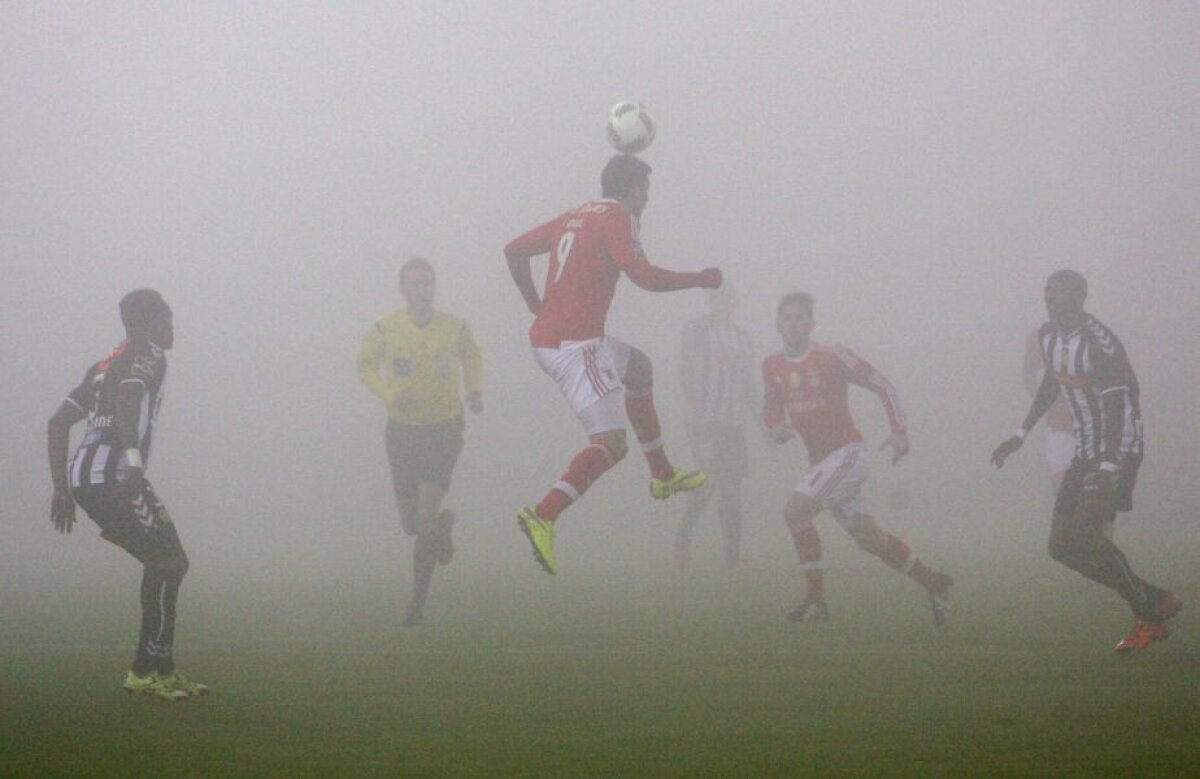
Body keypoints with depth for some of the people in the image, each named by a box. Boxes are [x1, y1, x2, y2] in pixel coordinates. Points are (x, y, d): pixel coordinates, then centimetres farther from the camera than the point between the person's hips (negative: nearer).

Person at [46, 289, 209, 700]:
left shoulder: (105, 365, 26)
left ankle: (162, 670, 16)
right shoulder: (148, 355, 0)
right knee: (169, 563, -6)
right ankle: (147, 671, -9)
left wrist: (61, 489, 26)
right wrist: (134, 462, -33)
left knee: (164, 563, 15)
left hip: (82, 480, 9)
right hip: (112, 477, -9)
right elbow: (126, 400, -21)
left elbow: (58, 423, 25)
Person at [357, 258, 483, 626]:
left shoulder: (454, 327, -6)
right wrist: (390, 394, -16)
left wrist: (475, 390, -3)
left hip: (445, 428, -2)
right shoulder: (384, 328, -8)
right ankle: (443, 524, 45)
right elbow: (366, 366, 3)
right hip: (403, 428, 2)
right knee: (411, 523, 7)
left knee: (426, 517, -14)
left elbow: (471, 357, 15)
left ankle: (418, 600, -5)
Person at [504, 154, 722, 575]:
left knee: (639, 367, 32)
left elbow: (515, 250, 19)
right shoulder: (616, 218, -7)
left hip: (546, 336, 10)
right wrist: (700, 280, -3)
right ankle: (543, 516, -28)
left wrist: (535, 304, 25)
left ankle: (662, 473, 39)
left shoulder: (574, 217, 16)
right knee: (610, 442, -12)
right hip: (574, 344, -10)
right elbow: (644, 276, -17)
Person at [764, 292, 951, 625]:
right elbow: (771, 410, 17)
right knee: (868, 535, 9)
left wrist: (899, 431, -15)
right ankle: (932, 582, 24)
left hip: (847, 453, -7)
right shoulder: (772, 366, 6)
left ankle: (815, 599, -17)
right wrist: (775, 429, -7)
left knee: (795, 510, -22)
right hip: (819, 460, 7)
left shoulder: (832, 357, -10)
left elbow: (881, 385, -6)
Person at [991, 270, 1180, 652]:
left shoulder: (1099, 345, -22)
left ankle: (1151, 608, -1)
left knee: (1086, 537, -20)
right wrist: (1019, 436, 24)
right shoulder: (1048, 336, 6)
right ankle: (1151, 607, 11)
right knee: (1062, 545, 3)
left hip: (1117, 452, -9)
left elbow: (1119, 409, -25)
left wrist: (1108, 470, -32)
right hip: (1085, 452, 9)